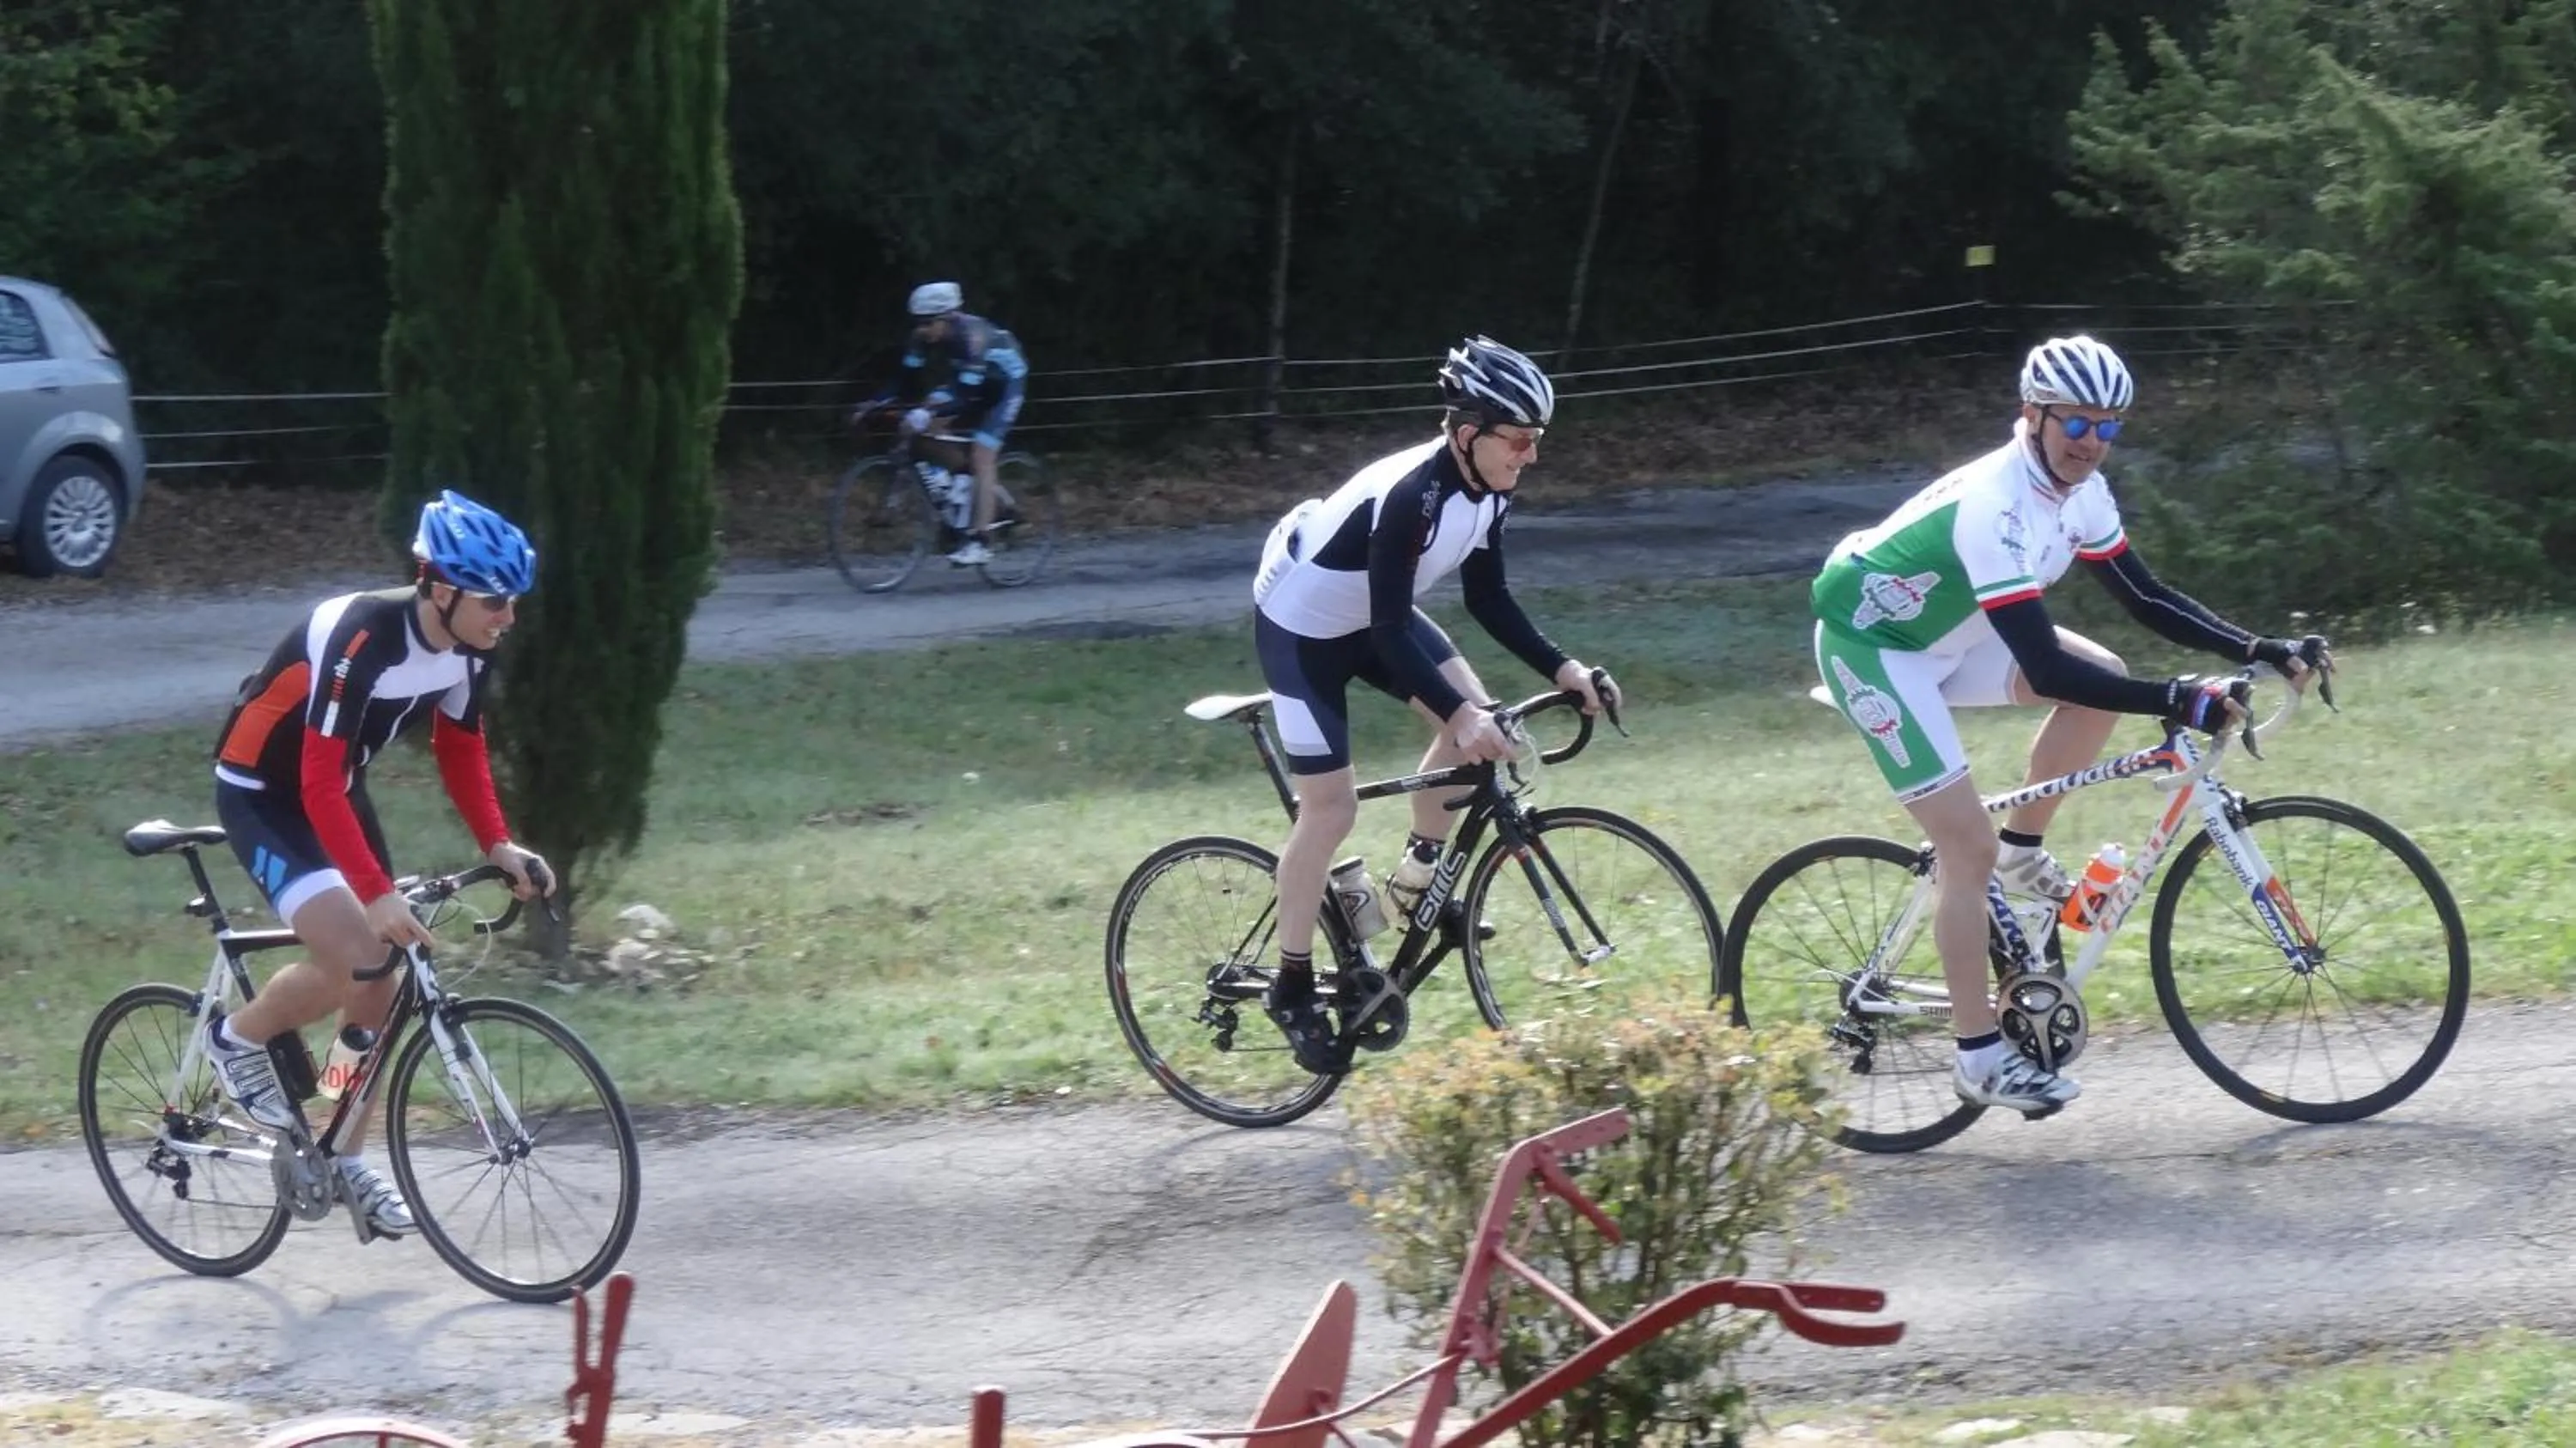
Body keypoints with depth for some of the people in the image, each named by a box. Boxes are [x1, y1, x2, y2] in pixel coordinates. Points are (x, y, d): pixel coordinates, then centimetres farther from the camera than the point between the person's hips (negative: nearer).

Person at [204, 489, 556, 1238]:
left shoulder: (468, 647, -10)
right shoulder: (360, 641, -34)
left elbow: (460, 748, 7)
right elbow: (318, 783, -35)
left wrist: (498, 845, -6)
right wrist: (377, 894, -42)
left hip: (337, 792, 8)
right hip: (263, 794, -8)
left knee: (381, 984, 5)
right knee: (354, 959, -24)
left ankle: (349, 1159, 19)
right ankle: (238, 1039, 3)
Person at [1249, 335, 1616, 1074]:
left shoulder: (1487, 491, -11)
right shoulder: (1410, 496, -36)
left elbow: (1487, 597, 0)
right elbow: (1390, 630, -36)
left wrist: (1560, 666, -11)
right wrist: (1457, 713, -43)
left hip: (1372, 615, 8)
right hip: (1302, 624, -8)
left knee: (1476, 721, -7)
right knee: (1331, 805, -7)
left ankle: (1418, 876, 12)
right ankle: (1291, 988, 5)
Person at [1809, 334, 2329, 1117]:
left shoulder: (2078, 489, -6)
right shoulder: (1994, 506, -34)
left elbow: (2147, 598, 0)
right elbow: (2044, 667, -38)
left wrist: (2258, 649, -11)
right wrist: (2177, 699, -42)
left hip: (1943, 633, 9)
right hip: (1868, 642, -9)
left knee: (2102, 678, -5)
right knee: (1969, 848, -12)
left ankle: (2022, 853, 11)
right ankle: (1979, 1058, -4)